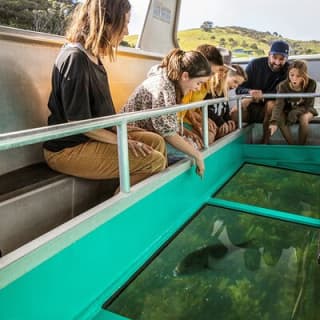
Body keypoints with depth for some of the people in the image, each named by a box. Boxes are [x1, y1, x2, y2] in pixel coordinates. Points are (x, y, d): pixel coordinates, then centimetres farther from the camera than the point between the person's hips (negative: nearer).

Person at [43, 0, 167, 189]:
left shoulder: (93, 56, 9)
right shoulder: (75, 58, -19)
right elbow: (79, 122, -21)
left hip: (91, 136, 9)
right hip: (68, 149, -9)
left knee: (156, 141, 6)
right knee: (155, 161, -17)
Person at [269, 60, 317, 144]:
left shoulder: (311, 84, -23)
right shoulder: (283, 86, -24)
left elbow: (308, 105, -17)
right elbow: (279, 105, -36)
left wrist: (295, 112, -37)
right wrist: (274, 122, -54)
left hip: (304, 110, -1)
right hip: (288, 110, 1)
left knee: (303, 118, -34)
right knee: (280, 119, -30)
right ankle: (291, 146, -17)